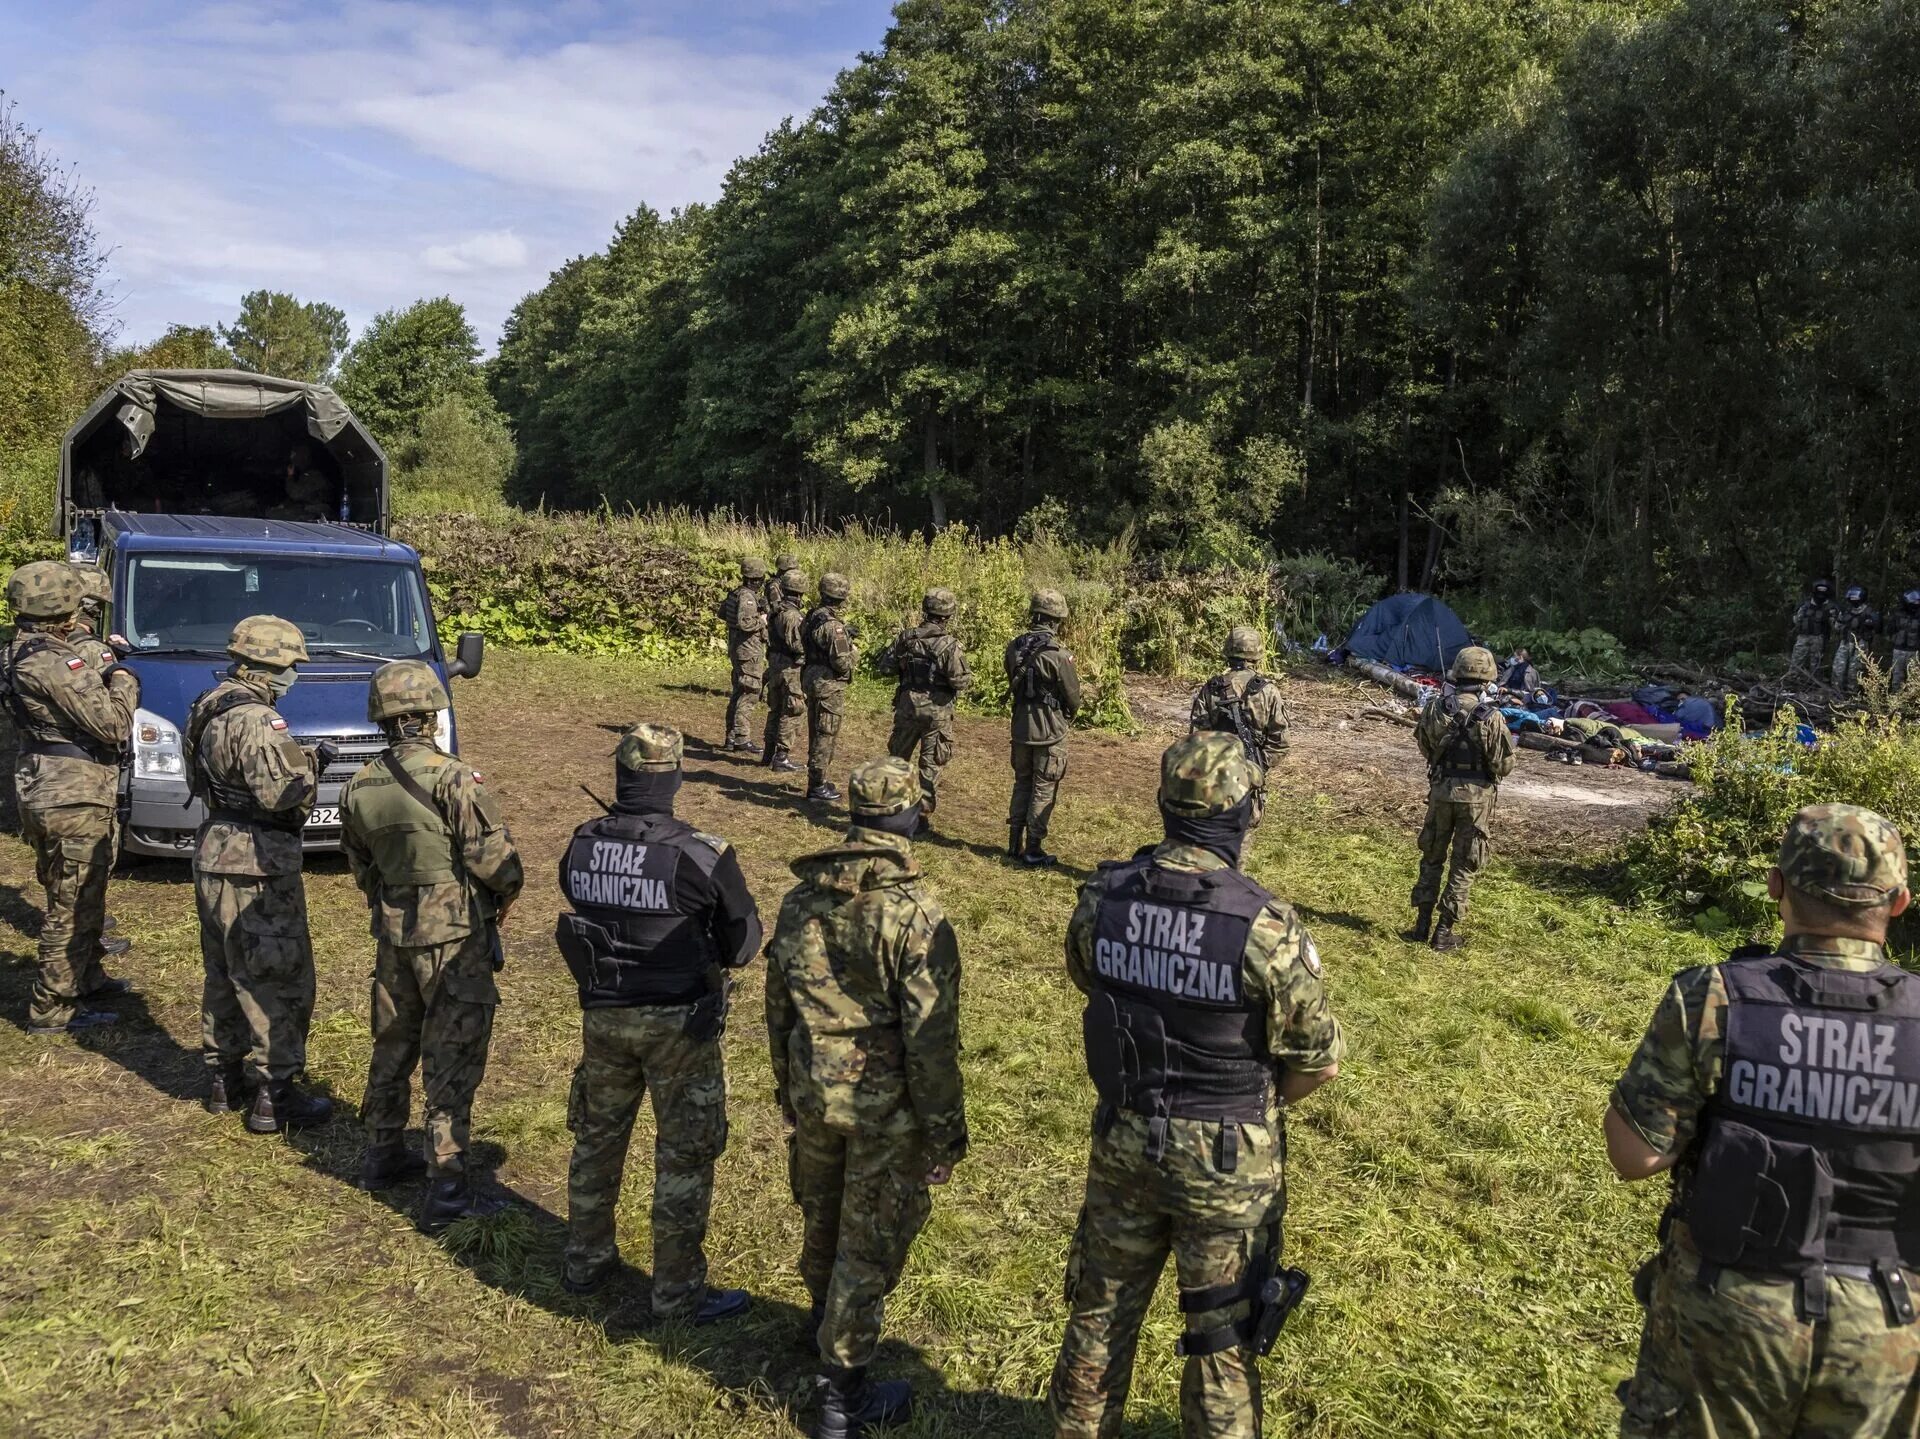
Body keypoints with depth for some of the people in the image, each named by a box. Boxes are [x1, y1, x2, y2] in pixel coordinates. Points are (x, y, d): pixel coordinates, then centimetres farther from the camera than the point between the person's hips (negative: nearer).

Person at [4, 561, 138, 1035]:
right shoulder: (51, 663, -22)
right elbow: (113, 725, -20)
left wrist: (102, 677, 6)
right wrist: (123, 681, -5)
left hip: (49, 794, 10)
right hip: (72, 800, -10)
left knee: (85, 895, 24)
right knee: (71, 905, -1)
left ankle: (85, 975, 39)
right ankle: (52, 1009, 7)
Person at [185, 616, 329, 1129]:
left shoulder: (211, 709, 10)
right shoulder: (256, 720, -21)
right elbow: (279, 792, -26)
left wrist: (299, 761, 8)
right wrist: (312, 766, -7)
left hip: (214, 857, 10)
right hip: (256, 866, -10)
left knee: (225, 975, 20)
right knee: (279, 982, -2)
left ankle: (223, 1078, 31)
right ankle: (274, 1095, 3)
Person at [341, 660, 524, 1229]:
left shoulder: (359, 786, 2)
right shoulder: (452, 779, -19)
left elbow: (359, 864, 13)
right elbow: (494, 857, -19)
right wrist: (506, 894, 0)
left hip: (392, 931, 7)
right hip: (454, 934, -6)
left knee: (393, 1043, 22)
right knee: (452, 1058, -1)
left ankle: (381, 1155, 37)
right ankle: (447, 1188, 3)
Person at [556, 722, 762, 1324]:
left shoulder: (581, 846, -6)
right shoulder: (699, 854, -21)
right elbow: (745, 938, -10)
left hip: (603, 1016, 5)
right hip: (678, 1022, -5)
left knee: (596, 1138, 23)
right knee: (684, 1156, 8)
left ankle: (586, 1261, 38)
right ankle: (678, 1292, 17)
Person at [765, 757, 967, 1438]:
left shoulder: (801, 898, -3)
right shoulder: (915, 915, -22)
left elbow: (777, 1005, 8)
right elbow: (932, 1039, -19)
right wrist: (944, 1135, -9)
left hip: (812, 1095, 6)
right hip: (887, 1107, -5)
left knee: (822, 1221, 25)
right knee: (868, 1244, 9)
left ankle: (829, 1324, 50)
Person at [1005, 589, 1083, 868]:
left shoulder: (1015, 647, -2)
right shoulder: (1059, 655, -19)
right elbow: (1073, 697, -10)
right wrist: (1068, 718, 11)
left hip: (1021, 729, 5)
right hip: (1050, 732, -5)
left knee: (1021, 784, 19)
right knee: (1043, 791, 5)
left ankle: (1015, 844, 24)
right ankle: (1033, 850, 9)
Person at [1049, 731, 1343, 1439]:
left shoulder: (1102, 895, -12)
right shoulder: (1265, 925, -24)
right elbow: (1320, 1059, -13)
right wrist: (1259, 1100, 6)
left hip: (1123, 1138, 4)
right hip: (1226, 1156, -3)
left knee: (1101, 1309, 22)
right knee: (1223, 1331, 16)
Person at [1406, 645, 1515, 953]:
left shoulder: (1434, 708, -9)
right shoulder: (1490, 718, -17)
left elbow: (1423, 744, 7)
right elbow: (1504, 766, -11)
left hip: (1441, 791, 2)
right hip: (1476, 797, -2)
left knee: (1432, 858, 19)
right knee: (1464, 865, 10)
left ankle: (1422, 924, 20)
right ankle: (1444, 931, 12)